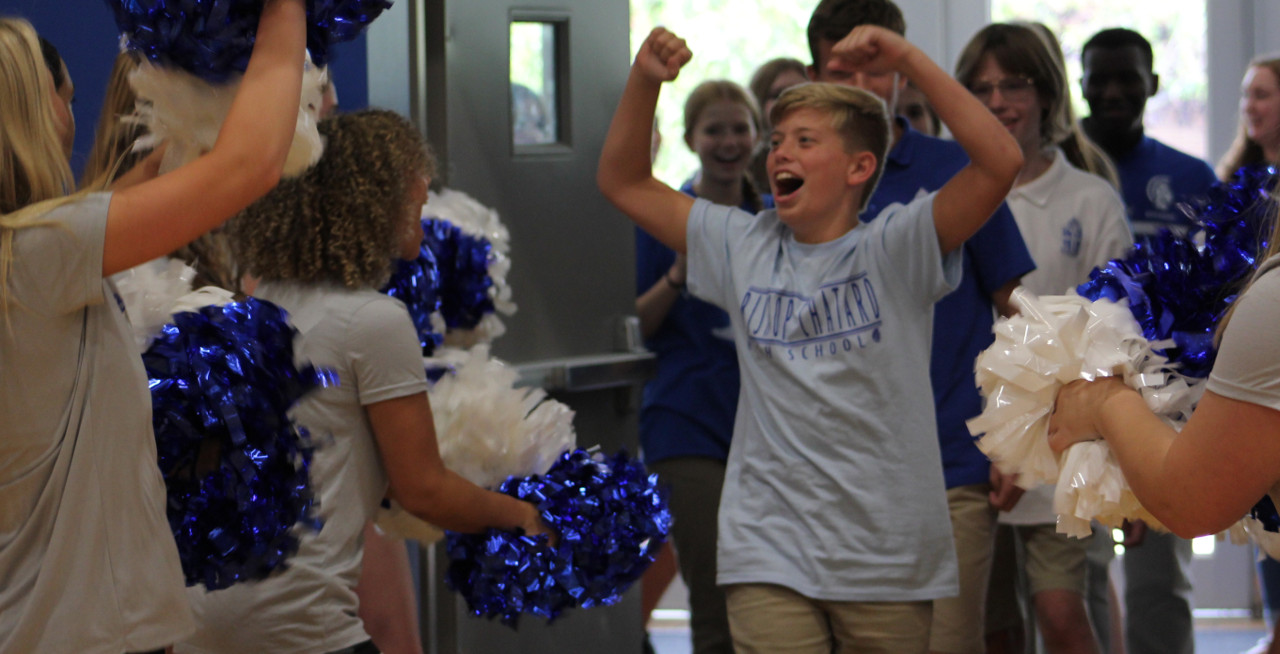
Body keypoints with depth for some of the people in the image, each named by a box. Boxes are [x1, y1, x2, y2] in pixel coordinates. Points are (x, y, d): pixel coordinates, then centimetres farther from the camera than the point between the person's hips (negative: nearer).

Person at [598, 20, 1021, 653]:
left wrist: (909, 60, -19)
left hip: (888, 561, -2)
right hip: (770, 556, 2)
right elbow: (623, 181, 14)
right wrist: (644, 79, -1)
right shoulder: (742, 247, 8)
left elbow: (1001, 162, -17)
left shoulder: (895, 247, -4)